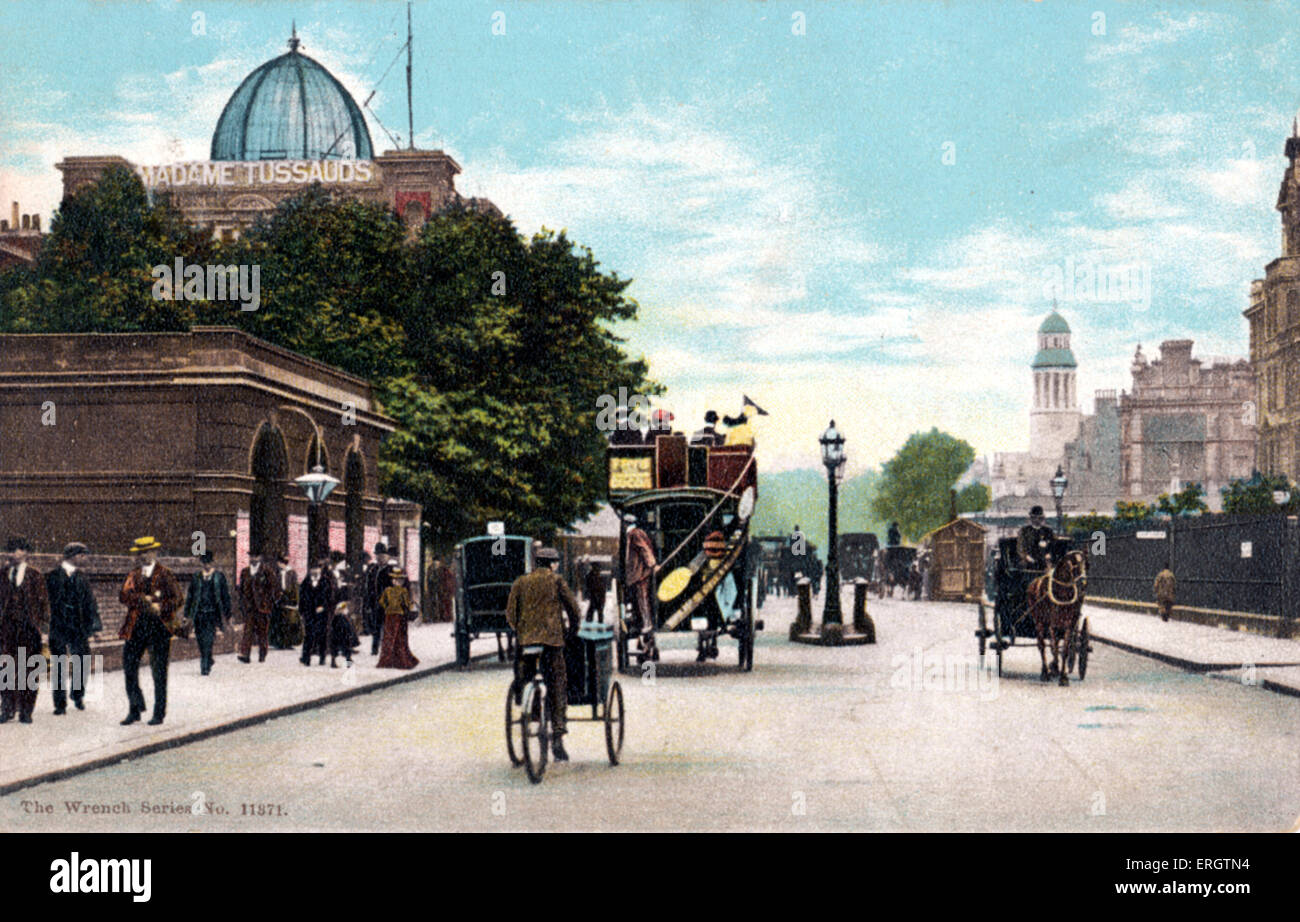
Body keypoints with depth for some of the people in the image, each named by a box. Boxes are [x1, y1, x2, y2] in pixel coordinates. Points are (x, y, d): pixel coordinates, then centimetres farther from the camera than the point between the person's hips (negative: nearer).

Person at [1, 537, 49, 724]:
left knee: (29, 668, 0)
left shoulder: (35, 575, 1)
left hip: (29, 626, -3)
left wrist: (42, 622, -5)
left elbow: (43, 600, 1)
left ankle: (26, 711, 6)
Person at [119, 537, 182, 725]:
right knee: (129, 666, 1)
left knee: (159, 671, 0)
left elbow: (176, 598, -3)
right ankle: (135, 710, 13)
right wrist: (143, 599, -15)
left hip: (159, 626, -4)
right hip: (136, 626, 4)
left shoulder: (164, 575, 3)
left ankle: (159, 713, 7)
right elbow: (124, 596, 1)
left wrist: (160, 608, -19)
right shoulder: (134, 574, 13)